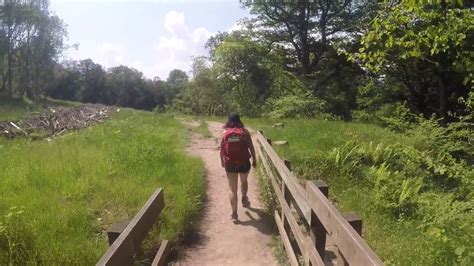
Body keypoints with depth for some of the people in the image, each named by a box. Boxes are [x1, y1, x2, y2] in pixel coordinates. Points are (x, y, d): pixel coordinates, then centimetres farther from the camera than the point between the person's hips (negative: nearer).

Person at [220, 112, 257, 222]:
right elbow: (251, 147, -4)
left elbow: (222, 150, 5)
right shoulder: (244, 131, -4)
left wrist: (222, 162, 20)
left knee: (233, 189, 6)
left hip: (230, 164, 0)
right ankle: (244, 199, 48)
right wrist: (254, 159, 7)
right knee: (244, 181, 29)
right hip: (244, 162, 0)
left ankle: (234, 214, 6)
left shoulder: (225, 134, 0)